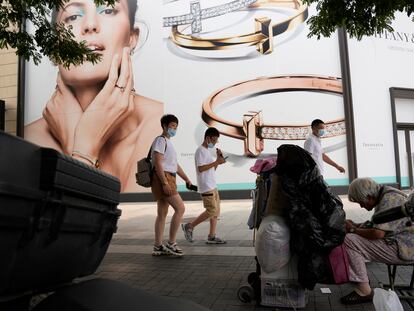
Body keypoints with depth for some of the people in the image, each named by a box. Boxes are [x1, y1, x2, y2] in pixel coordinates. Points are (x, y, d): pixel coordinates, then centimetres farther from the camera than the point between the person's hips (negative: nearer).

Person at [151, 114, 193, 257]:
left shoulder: (168, 142, 23)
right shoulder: (160, 140, -7)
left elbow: (176, 165, 24)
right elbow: (157, 163, -17)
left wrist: (186, 179, 16)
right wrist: (165, 183, -23)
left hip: (168, 179, 10)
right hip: (162, 178, -10)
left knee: (162, 213, 9)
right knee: (180, 208, -12)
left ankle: (158, 247, 15)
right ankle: (171, 243, -5)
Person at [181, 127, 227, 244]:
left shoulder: (207, 151, 19)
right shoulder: (200, 151, -10)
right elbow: (200, 168, -20)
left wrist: (218, 159, 7)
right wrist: (216, 162, -17)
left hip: (212, 186, 10)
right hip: (206, 187, -10)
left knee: (216, 211, 7)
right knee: (211, 211, -9)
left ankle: (212, 236, 11)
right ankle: (189, 226, 5)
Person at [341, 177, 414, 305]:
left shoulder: (389, 200, -21)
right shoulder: (384, 196, 11)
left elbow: (377, 233, -28)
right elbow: (376, 225, 23)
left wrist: (353, 230, -12)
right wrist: (355, 225, 8)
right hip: (395, 241, 11)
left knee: (350, 240, -19)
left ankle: (364, 291, -12)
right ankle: (361, 278, 20)